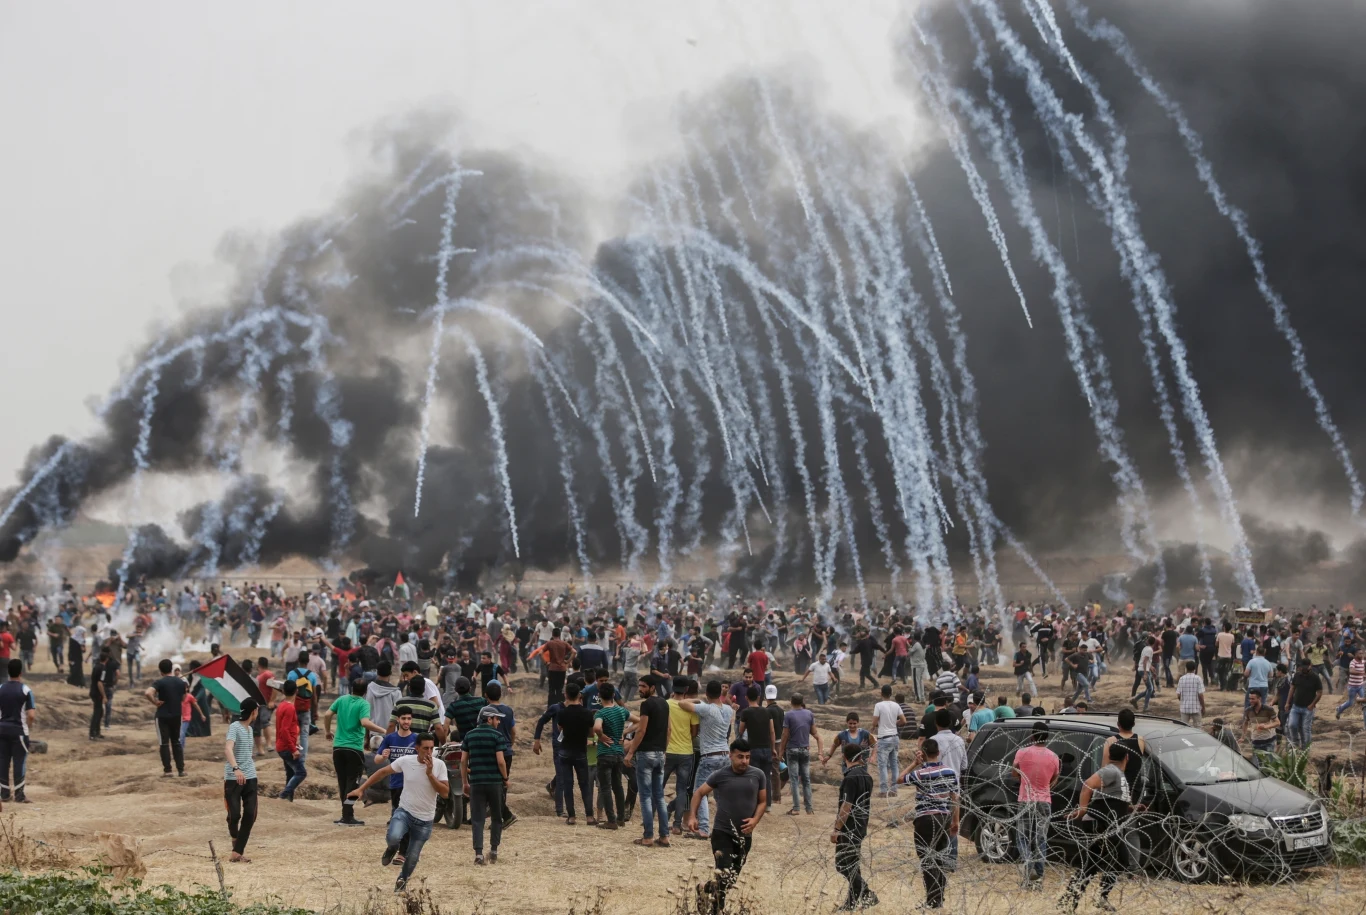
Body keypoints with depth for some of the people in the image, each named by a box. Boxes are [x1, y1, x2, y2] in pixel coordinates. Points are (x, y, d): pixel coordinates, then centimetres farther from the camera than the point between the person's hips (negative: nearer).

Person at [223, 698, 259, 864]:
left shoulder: (250, 729, 14)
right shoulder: (235, 727, -10)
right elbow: (228, 749, -25)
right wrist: (236, 768, -39)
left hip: (250, 777, 7)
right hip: (233, 778, -7)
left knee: (250, 814, -5)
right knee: (235, 814, -6)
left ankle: (237, 852, -2)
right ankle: (235, 836, 27)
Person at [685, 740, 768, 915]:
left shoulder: (758, 776, -1)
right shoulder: (720, 775, -7)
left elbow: (762, 801, 8)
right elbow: (700, 793, 5)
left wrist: (755, 820, -10)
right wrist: (692, 816, -8)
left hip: (744, 835, 4)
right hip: (722, 832, -4)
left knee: (732, 879, 12)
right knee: (724, 876, -17)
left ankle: (706, 890, 37)